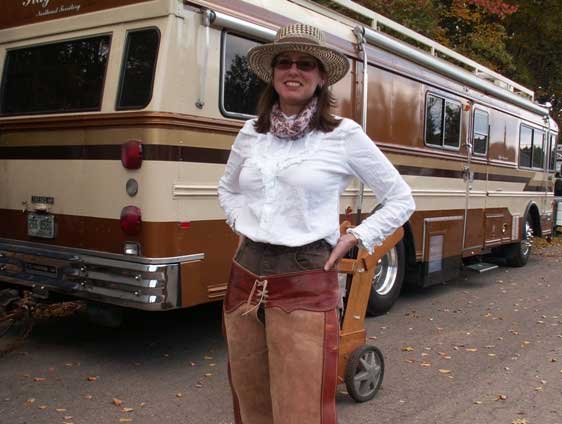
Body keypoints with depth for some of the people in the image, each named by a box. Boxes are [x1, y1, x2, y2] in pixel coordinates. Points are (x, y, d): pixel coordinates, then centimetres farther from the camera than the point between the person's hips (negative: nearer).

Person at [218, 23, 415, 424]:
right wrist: (241, 222, 10)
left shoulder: (344, 135, -4)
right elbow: (227, 189, 27)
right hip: (246, 277, 5)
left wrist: (352, 239, -3)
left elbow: (401, 200, 4)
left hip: (306, 284, -5)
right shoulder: (251, 132, 8)